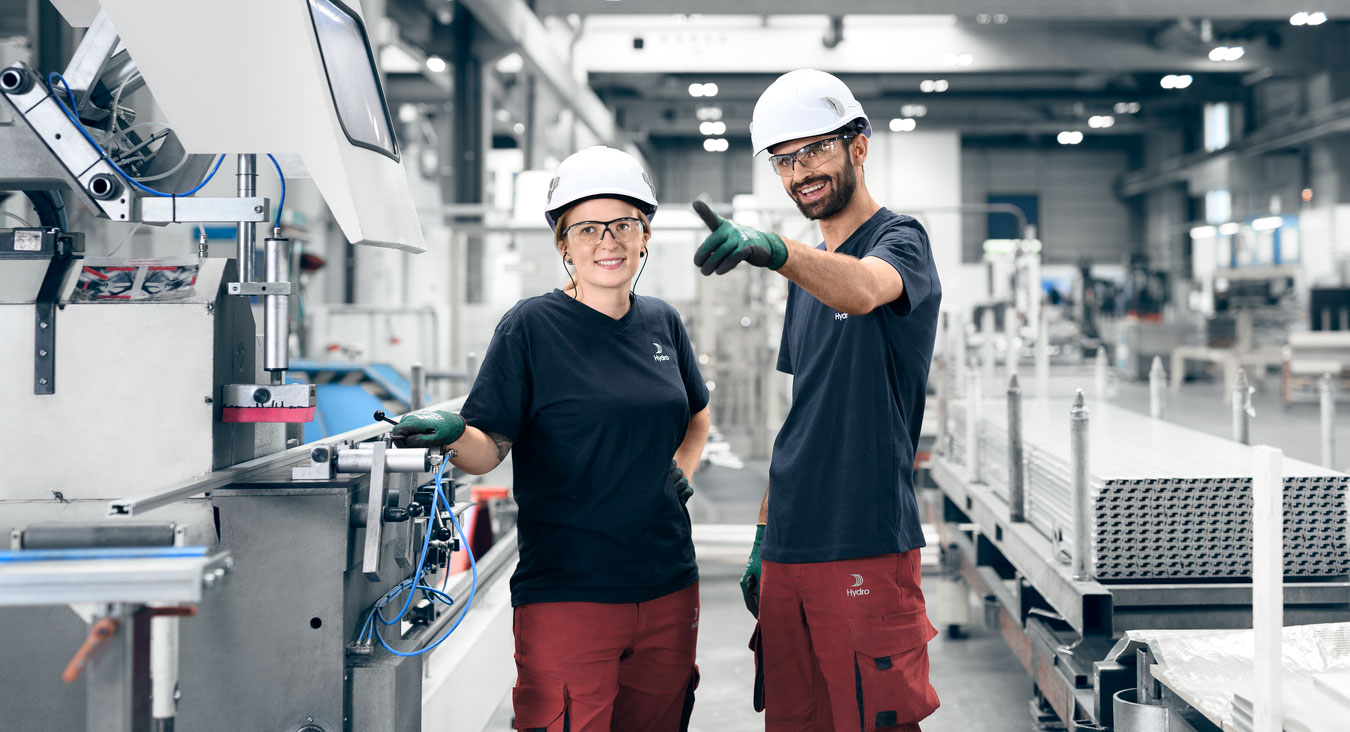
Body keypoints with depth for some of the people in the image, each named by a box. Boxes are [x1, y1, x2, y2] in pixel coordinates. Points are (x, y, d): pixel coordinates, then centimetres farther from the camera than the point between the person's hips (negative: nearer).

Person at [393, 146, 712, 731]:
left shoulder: (662, 323, 10)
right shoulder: (532, 326, -5)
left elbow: (695, 416, 28)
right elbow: (489, 447, -9)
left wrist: (682, 469, 11)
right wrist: (452, 436, -30)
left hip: (667, 589, 5)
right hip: (567, 592, -5)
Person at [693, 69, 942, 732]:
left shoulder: (899, 240, -5)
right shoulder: (807, 266, 18)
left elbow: (863, 290, -31)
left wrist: (771, 249, -49)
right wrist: (764, 537, 16)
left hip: (866, 546, -7)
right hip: (789, 548, 7)